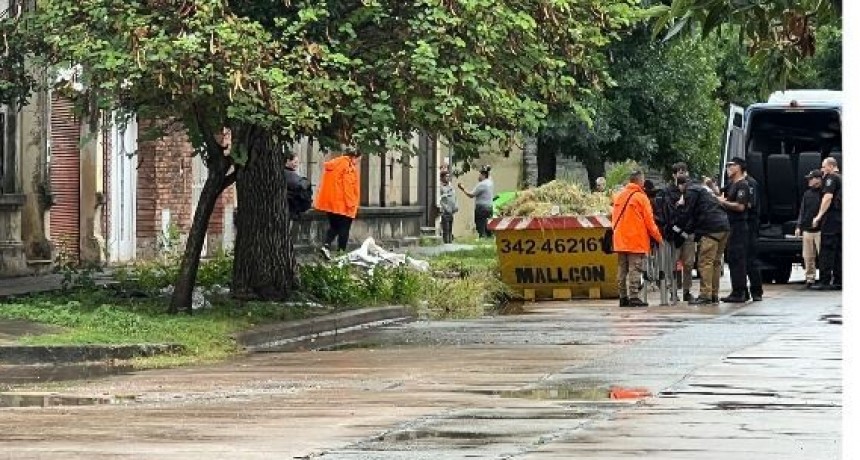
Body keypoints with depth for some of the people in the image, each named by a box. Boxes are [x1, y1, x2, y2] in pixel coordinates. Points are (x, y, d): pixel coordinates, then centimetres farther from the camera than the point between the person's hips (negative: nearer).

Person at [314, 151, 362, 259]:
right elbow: (348, 186, -18)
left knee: (334, 226, 16)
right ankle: (341, 251, 3)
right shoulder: (348, 166, -13)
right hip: (343, 204, -7)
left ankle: (326, 245, -5)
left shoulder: (334, 164, 12)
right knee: (344, 228, 3)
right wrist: (351, 204, -14)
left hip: (330, 203, 7)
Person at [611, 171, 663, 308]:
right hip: (636, 240, -6)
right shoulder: (640, 197, -9)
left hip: (620, 240, 6)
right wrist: (658, 237, 2)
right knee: (635, 269, -5)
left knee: (622, 269, 10)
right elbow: (649, 221, -8)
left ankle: (623, 297, 12)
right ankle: (633, 297, -10)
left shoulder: (619, 196, 11)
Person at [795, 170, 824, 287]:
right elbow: (802, 211, 19)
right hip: (807, 229, 6)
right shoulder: (807, 194, 16)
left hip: (819, 229, -6)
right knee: (808, 256, 5)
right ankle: (810, 278, 10)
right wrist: (799, 226, 12)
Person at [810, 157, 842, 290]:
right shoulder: (841, 178, 20)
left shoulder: (831, 178, -7)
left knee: (827, 250, -9)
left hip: (832, 218, -9)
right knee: (838, 250, 9)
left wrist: (819, 216, -16)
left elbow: (828, 197, -17)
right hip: (841, 218, 9)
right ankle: (838, 281, 8)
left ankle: (825, 281, -13)